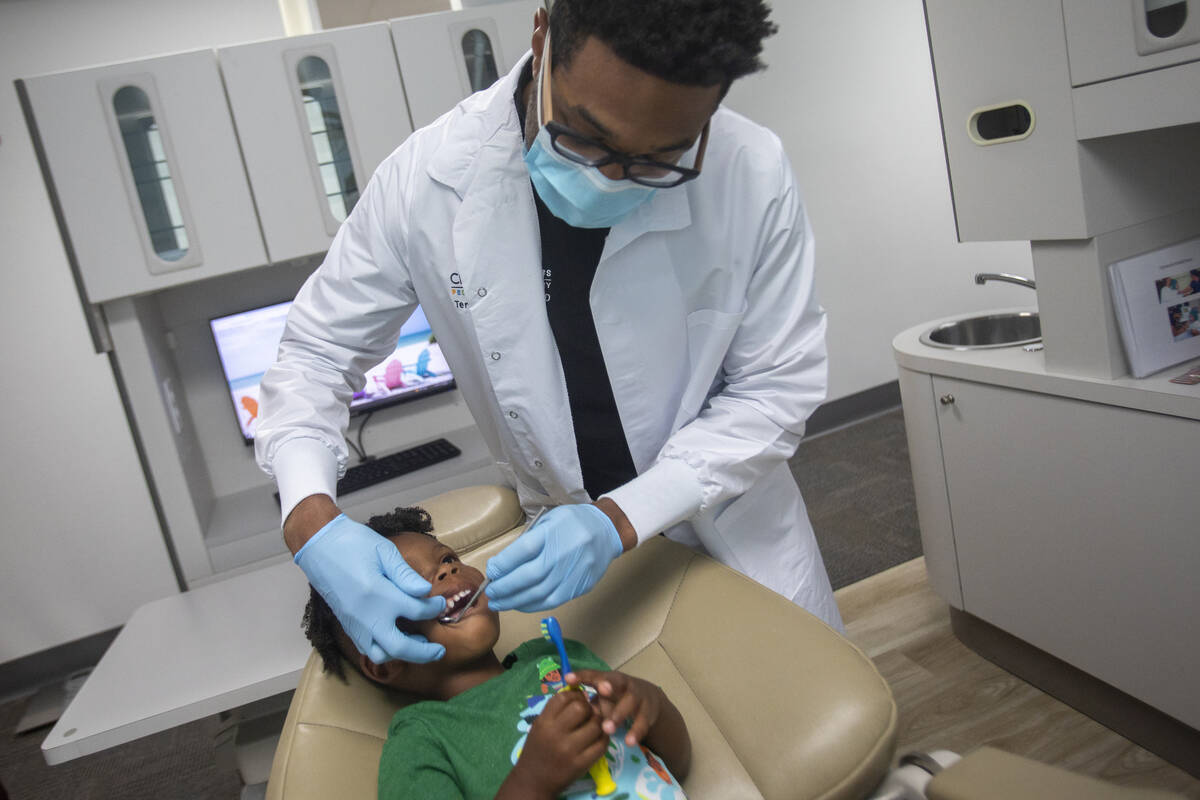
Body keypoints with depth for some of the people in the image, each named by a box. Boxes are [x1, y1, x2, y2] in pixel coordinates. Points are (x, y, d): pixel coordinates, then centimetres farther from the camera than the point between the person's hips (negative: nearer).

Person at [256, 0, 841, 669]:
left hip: (733, 526, 1)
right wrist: (311, 518, -27)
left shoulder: (753, 175, -24)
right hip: (562, 535, 0)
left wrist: (622, 517, -28)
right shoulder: (427, 179, -22)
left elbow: (776, 388, -17)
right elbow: (318, 351, -9)